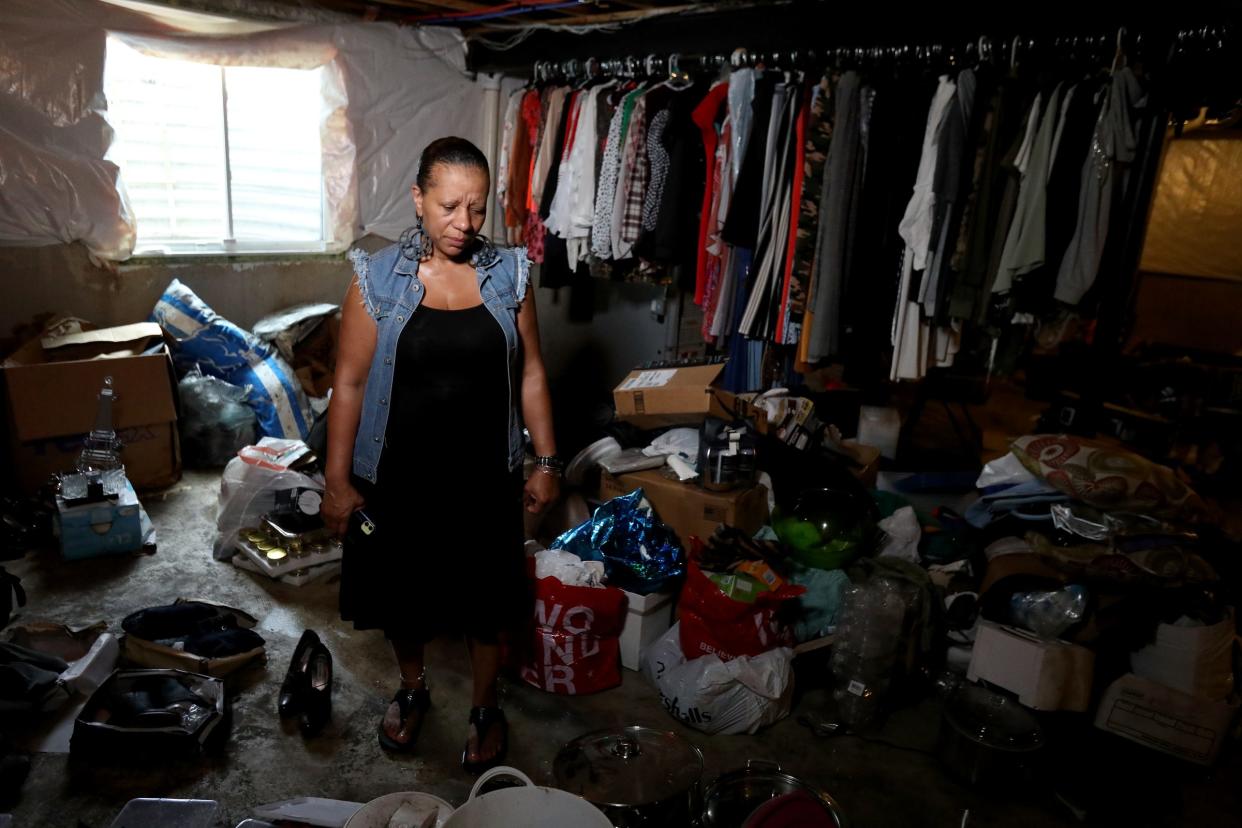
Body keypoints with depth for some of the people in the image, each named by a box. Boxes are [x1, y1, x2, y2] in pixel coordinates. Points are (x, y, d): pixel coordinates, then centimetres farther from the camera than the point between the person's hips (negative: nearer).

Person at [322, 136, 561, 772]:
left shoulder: (508, 274, -4)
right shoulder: (377, 277, -10)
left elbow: (530, 373, 1)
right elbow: (350, 382, -6)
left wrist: (546, 462, 0)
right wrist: (336, 480, -6)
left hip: (484, 476, 1)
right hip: (396, 477, 0)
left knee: (487, 598, 14)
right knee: (399, 592, 18)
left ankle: (485, 707, 39)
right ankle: (412, 688, 47)